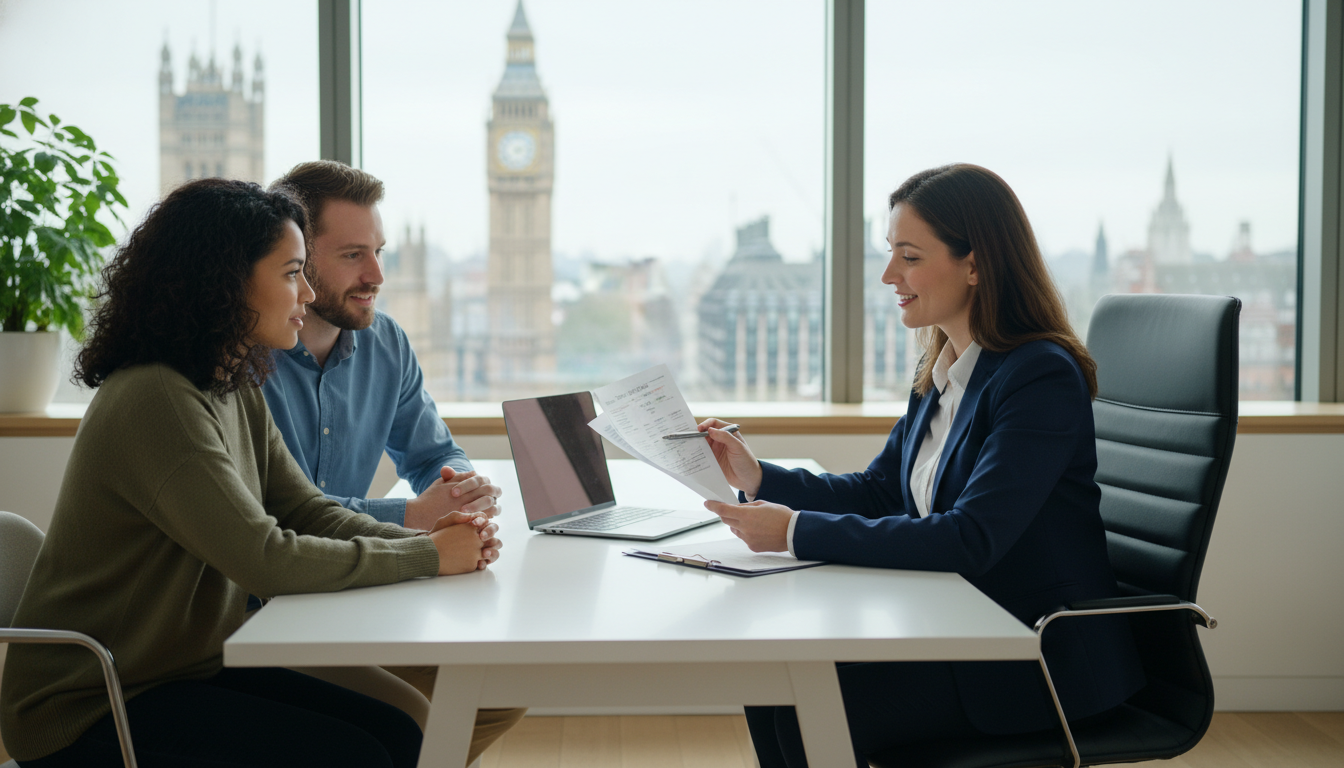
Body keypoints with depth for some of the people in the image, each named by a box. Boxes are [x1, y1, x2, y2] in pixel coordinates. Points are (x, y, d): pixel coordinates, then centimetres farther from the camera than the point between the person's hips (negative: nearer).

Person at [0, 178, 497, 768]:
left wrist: (425, 538, -12)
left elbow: (307, 511, 5)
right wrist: (427, 557, -20)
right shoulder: (155, 400, -24)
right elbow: (266, 559, -27)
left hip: (190, 669, 9)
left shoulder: (235, 391, 7)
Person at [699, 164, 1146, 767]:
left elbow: (970, 540, -28)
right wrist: (760, 479, 0)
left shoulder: (1042, 379, -19)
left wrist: (799, 532, -28)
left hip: (1046, 664, -8)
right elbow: (878, 493, 15)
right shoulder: (943, 373, 8)